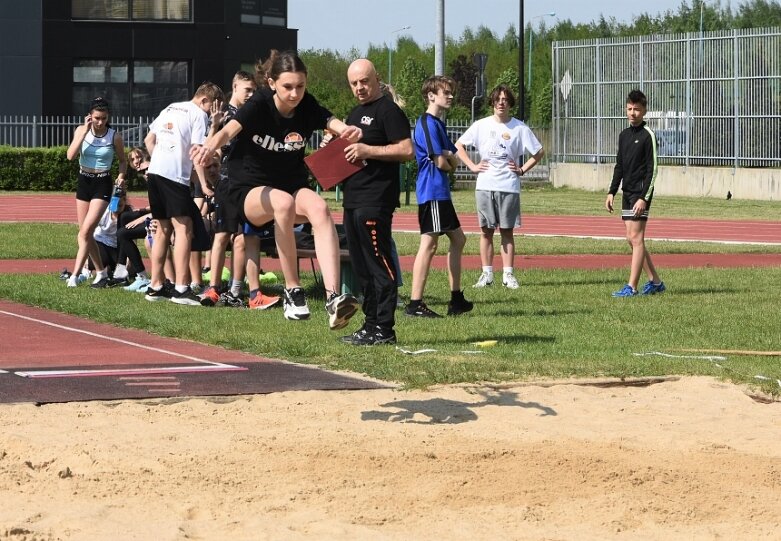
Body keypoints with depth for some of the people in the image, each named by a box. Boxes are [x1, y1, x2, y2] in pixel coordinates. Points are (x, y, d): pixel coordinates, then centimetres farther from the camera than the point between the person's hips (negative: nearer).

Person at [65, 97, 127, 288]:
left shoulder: (114, 136, -8)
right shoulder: (81, 130, -3)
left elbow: (122, 160, 7)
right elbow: (71, 155, -16)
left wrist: (121, 176, -13)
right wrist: (85, 131, -19)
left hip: (102, 185, -4)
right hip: (84, 182, 4)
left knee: (86, 231, -16)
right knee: (86, 234, 8)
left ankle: (75, 275, -15)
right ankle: (101, 272, 22)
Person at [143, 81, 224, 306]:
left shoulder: (169, 109, 21)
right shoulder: (199, 114, -2)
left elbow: (149, 140, 20)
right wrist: (204, 184, -10)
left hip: (155, 172, 8)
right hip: (175, 176, -8)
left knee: (163, 229, 14)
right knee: (184, 229, -8)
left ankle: (155, 287, 15)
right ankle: (181, 289, -17)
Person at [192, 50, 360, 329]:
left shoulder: (307, 107, -7)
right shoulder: (259, 104, -16)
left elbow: (335, 123, -25)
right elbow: (229, 130, -34)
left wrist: (349, 131, -51)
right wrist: (209, 147, -57)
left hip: (294, 187, 3)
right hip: (251, 191, -3)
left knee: (319, 208, -32)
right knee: (283, 202, -37)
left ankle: (333, 298, -43)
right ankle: (292, 290, -26)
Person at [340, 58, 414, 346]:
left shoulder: (388, 110, -7)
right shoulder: (355, 114, 22)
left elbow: (407, 150, -16)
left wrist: (368, 151, -20)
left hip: (376, 200, -10)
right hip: (354, 200, 10)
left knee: (378, 263, -10)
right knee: (362, 267, 11)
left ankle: (384, 329, -9)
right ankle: (371, 325, 17)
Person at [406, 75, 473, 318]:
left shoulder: (438, 124, 18)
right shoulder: (427, 123, -13)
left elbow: (454, 161, 16)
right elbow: (441, 163, -18)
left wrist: (449, 157, -7)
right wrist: (449, 161, 4)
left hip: (441, 193, 11)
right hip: (432, 192, -11)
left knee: (458, 239, 15)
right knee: (429, 244, -10)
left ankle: (456, 299, 20)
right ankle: (415, 303, -10)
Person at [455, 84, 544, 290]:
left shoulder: (519, 128, 1)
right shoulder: (481, 125, 5)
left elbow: (539, 152, 9)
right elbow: (459, 145, 13)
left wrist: (522, 169, 2)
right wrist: (472, 166, 4)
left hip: (509, 187, -1)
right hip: (485, 186, 1)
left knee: (507, 231, 1)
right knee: (486, 231, 3)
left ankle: (508, 275, 4)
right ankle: (487, 274, 8)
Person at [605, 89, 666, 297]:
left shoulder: (648, 135, -9)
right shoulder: (624, 135, 14)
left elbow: (652, 170, -12)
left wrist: (644, 198, -18)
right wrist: (612, 192, 13)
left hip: (640, 194, -8)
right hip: (627, 193, 8)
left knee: (636, 238, -9)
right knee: (632, 239, 8)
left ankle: (631, 287, -10)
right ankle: (655, 282, 17)